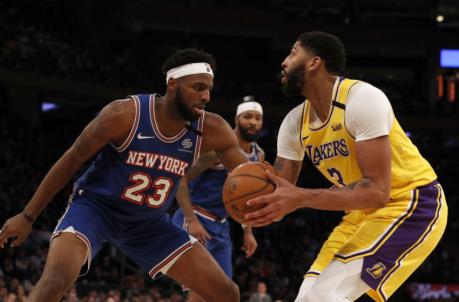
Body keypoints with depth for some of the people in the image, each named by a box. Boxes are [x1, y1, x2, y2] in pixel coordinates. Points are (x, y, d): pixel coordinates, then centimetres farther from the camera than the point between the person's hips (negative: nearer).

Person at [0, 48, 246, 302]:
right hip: (95, 206, -5)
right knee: (55, 279, -33)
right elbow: (72, 159, -13)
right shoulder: (125, 115, -24)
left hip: (149, 223, 5)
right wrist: (28, 216, -11)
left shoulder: (210, 130, -14)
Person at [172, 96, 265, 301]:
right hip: (195, 221, -8)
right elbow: (181, 180, -19)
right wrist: (191, 220, -28)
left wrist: (248, 231, 16)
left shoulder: (258, 156, 7)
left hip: (221, 226, 9)